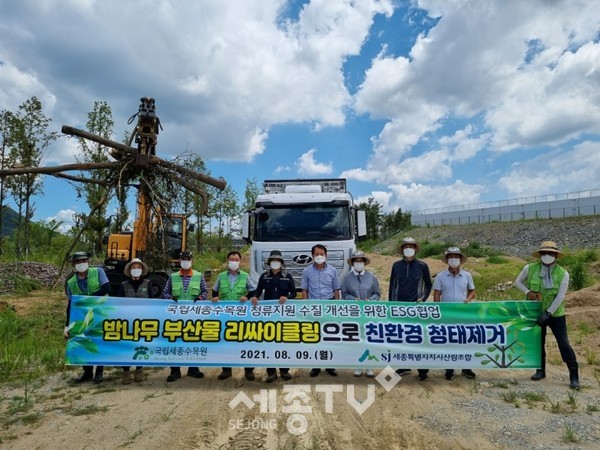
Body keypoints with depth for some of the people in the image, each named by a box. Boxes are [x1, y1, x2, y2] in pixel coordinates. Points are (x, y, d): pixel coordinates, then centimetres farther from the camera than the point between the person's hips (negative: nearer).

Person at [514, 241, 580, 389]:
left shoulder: (563, 274, -12)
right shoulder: (530, 269, -8)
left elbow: (560, 297, -14)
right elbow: (518, 281, 6)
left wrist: (548, 313, -19)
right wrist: (527, 292, -13)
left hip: (555, 314, -2)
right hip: (536, 313, 2)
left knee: (564, 344, -2)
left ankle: (574, 376, 10)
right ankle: (541, 371, 28)